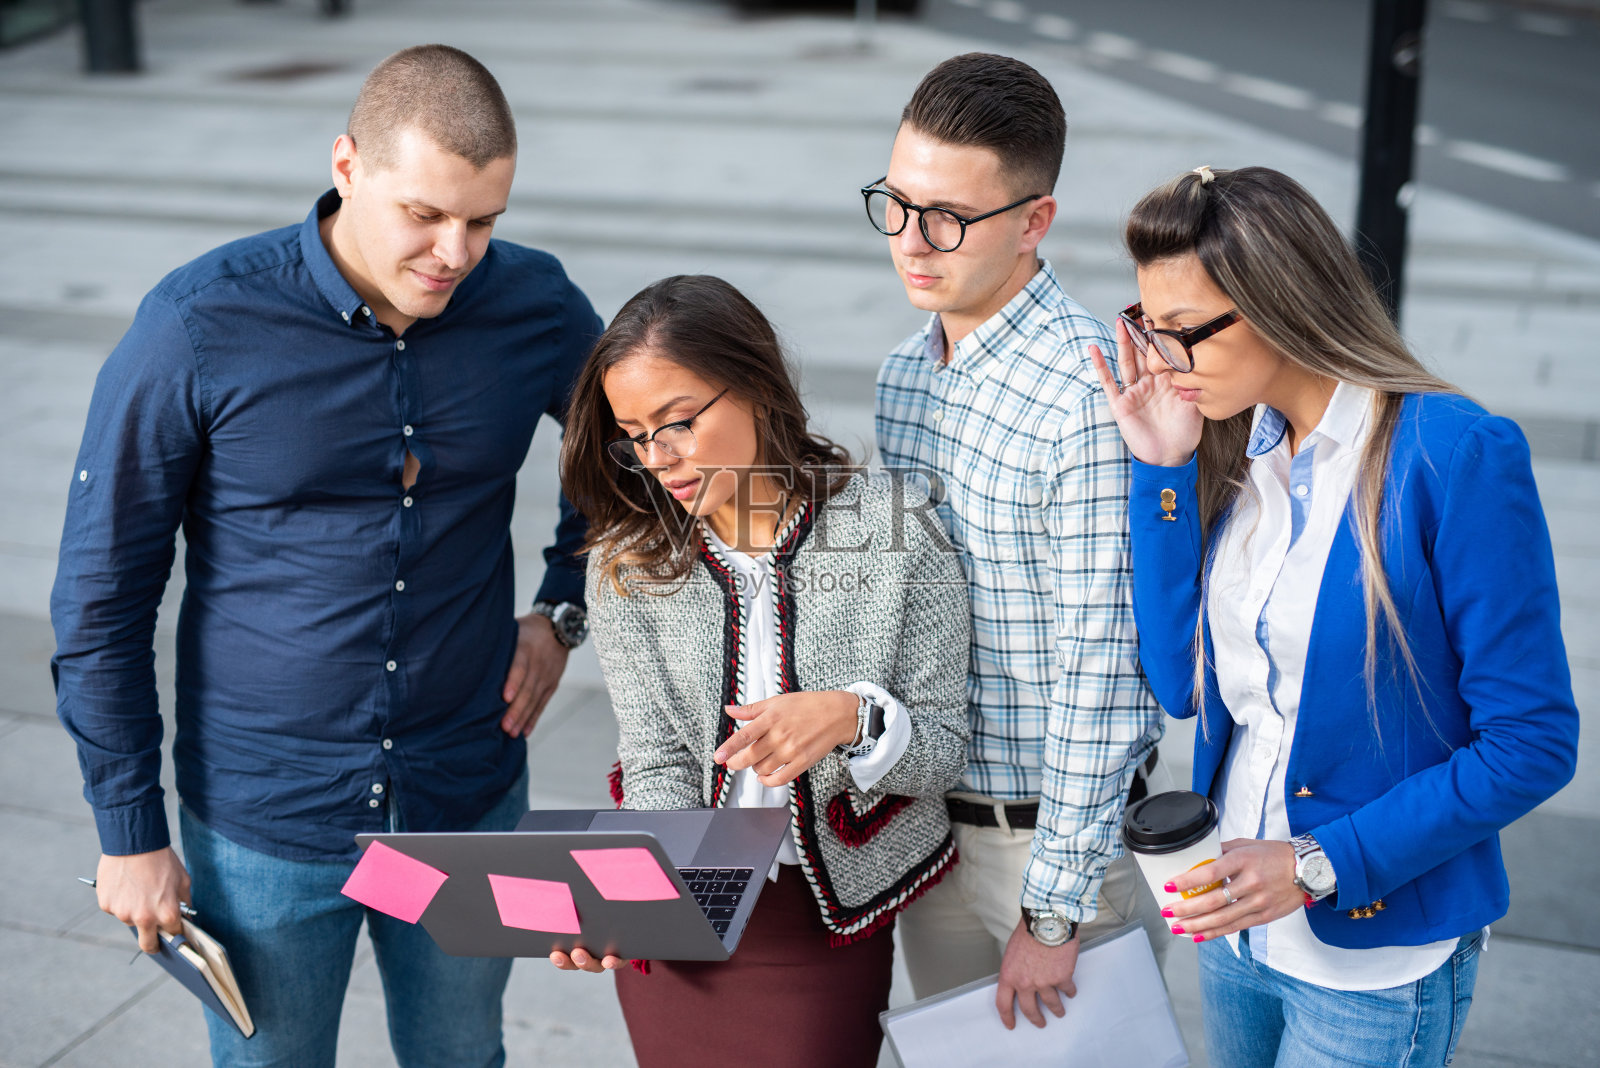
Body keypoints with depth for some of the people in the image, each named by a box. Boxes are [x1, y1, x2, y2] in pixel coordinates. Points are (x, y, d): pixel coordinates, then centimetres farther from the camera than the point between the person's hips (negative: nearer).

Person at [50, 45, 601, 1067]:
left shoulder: (535, 306, -8)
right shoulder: (203, 326, -17)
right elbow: (103, 591, -8)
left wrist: (566, 609, 3)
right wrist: (131, 829, -5)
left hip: (470, 802, 3)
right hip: (264, 822, -2)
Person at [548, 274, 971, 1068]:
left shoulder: (894, 537, -13)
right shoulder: (625, 566, -7)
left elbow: (944, 749, -9)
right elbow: (659, 764, -7)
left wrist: (854, 717, -29)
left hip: (829, 924, -2)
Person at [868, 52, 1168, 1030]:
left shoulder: (1092, 398, -23)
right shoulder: (904, 373, 2)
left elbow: (1105, 666, -22)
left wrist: (1054, 909, -19)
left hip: (1061, 826, -7)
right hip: (928, 817, 7)